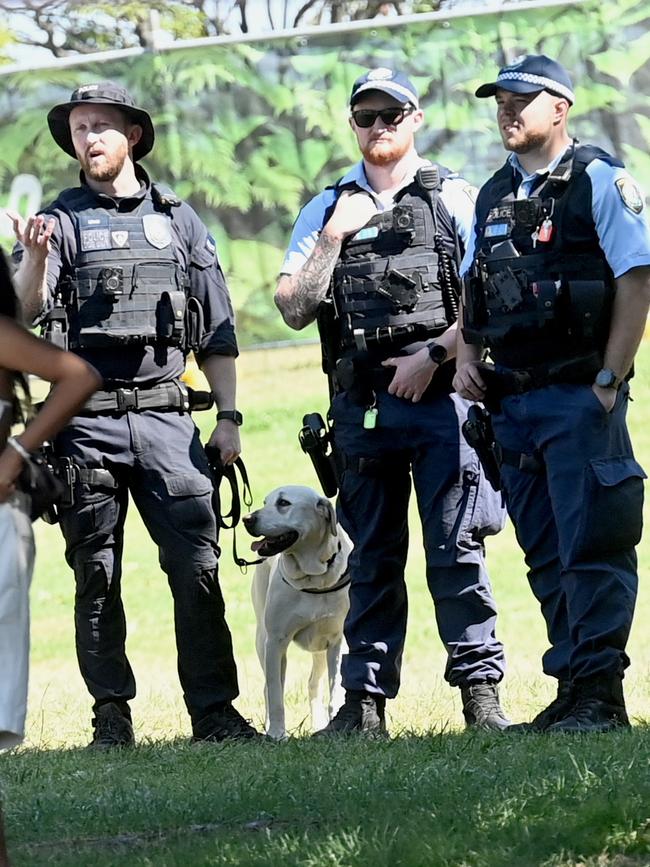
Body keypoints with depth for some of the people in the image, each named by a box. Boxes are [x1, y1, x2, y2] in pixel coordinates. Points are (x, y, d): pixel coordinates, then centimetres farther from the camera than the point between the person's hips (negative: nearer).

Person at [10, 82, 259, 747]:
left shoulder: (178, 220, 13)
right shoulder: (62, 219, 7)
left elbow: (217, 329, 14)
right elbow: (25, 309, -9)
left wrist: (229, 416, 6)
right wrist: (35, 261, -31)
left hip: (164, 415, 1)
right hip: (86, 423, -1)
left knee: (197, 567, -7)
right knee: (96, 575, 2)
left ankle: (214, 711, -4)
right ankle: (111, 717, 7)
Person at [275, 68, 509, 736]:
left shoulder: (453, 198, 6)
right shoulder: (327, 209, 14)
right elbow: (294, 309, 7)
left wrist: (432, 355, -10)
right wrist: (333, 237, -3)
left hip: (440, 397, -3)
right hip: (360, 405, 3)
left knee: (455, 550, -6)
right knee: (371, 557, 6)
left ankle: (481, 693, -4)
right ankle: (364, 701, 8)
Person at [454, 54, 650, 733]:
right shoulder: (493, 198, 16)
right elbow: (473, 291, 25)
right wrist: (466, 360, 7)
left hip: (580, 397, -7)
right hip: (512, 403, 7)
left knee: (590, 549, -8)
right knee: (545, 556, 9)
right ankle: (571, 693, 14)